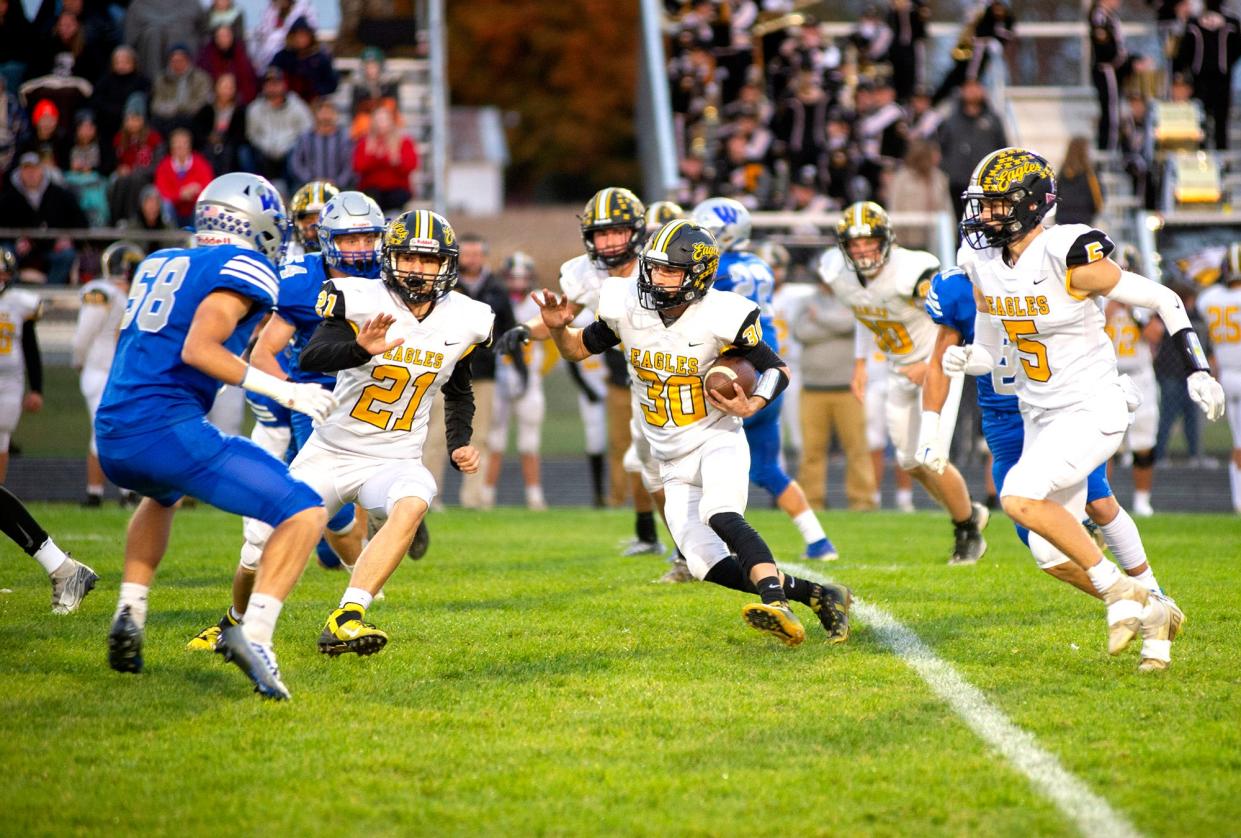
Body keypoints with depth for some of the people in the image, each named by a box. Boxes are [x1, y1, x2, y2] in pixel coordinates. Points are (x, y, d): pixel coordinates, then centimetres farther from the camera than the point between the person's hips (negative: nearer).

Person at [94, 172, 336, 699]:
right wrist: (284, 392, -15)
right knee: (304, 514, -4)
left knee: (163, 493, 42)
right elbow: (198, 349, -16)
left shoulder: (158, 263, 20)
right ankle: (254, 633, -22)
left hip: (111, 439, 8)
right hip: (168, 431, -8)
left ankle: (130, 613, 27)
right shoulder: (243, 268, -2)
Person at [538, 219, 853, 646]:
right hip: (673, 462, 5)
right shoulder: (626, 308, -4)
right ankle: (818, 596, 4)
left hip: (718, 441, -5)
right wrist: (558, 329, -11)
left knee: (720, 515, -35)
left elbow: (777, 370, -5)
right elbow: (578, 349, 11)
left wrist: (753, 406, -24)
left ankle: (778, 607, -49)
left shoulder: (721, 319, -16)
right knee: (707, 565, -7)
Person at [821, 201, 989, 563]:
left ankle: (968, 530, 11)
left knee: (932, 459, -15)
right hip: (899, 371, 7)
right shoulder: (837, 272, -11)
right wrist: (860, 363, 14)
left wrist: (932, 366, -24)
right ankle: (970, 512, 36)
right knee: (910, 462, 11)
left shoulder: (912, 273, -32)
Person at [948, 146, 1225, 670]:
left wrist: (1196, 372, -13)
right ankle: (1151, 612, 25)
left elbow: (1164, 301, -11)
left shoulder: (1068, 257, -20)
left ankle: (1119, 590, -9)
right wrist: (966, 359, -11)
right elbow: (989, 352, 12)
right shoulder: (983, 264, 1)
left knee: (1020, 497, -25)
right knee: (1052, 553, 5)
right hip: (1041, 416, 8)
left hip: (1093, 410, -8)